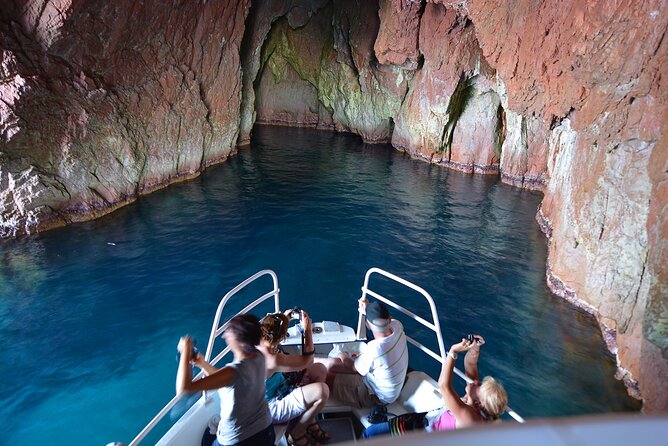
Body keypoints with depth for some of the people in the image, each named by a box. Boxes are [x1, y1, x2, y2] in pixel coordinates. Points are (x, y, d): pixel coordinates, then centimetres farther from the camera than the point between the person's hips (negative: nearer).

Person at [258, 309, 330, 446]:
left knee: (319, 370, 5)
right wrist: (308, 330, -16)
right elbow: (306, 361, -22)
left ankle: (309, 421, 17)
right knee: (322, 390, -27)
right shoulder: (272, 359, -37)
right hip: (272, 408, -10)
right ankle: (297, 433, -1)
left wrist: (283, 319, 7)